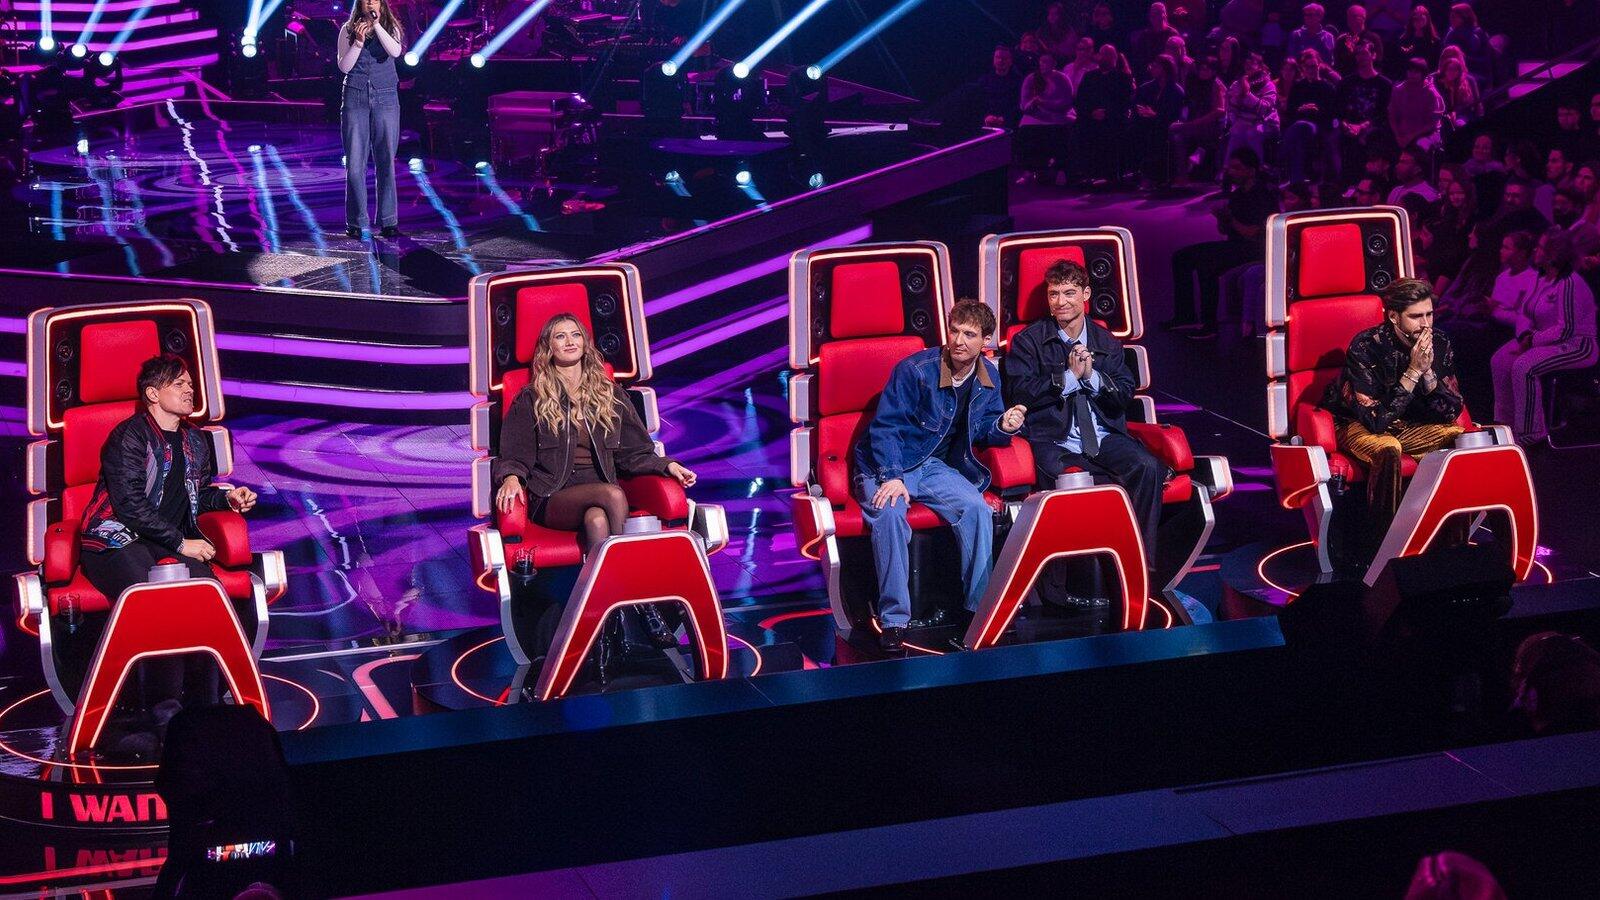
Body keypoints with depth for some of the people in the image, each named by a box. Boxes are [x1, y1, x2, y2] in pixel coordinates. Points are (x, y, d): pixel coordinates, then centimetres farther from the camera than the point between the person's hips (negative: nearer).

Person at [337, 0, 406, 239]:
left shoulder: (391, 28, 5)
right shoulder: (348, 30, 5)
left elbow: (395, 51, -14)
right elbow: (344, 66, -3)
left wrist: (377, 25, -19)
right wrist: (359, 41, -14)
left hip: (386, 99, 0)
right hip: (355, 99, 0)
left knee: (386, 161, -1)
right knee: (355, 163, -2)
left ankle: (388, 222, 4)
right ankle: (356, 222, 4)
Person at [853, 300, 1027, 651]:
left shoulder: (988, 378, 1)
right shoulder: (914, 370, -16)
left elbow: (982, 431, 12)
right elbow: (885, 427, -14)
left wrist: (1004, 427, -12)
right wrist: (892, 477, -28)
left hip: (936, 467, 4)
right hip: (887, 465, -4)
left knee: (977, 510, -25)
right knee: (889, 514, -35)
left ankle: (981, 607, -14)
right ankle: (893, 620, -30)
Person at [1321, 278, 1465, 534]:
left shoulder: (1439, 344, -10)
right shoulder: (1365, 348, -25)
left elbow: (1451, 413, -7)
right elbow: (1376, 421, -28)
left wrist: (1428, 372, -23)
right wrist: (1413, 372, -31)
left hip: (1409, 426, 6)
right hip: (1358, 426, -6)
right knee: (1388, 449, -37)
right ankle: (1383, 539, -25)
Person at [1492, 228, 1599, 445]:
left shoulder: (1570, 284, -22)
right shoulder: (1543, 279, 7)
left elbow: (1566, 330, -25)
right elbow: (1524, 313, 12)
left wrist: (1533, 340, -19)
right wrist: (1525, 335, -8)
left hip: (1576, 346, -10)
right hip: (1546, 339, 10)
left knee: (1523, 367, -29)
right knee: (1500, 361, -4)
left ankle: (1530, 432, -19)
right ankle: (1507, 421, 4)